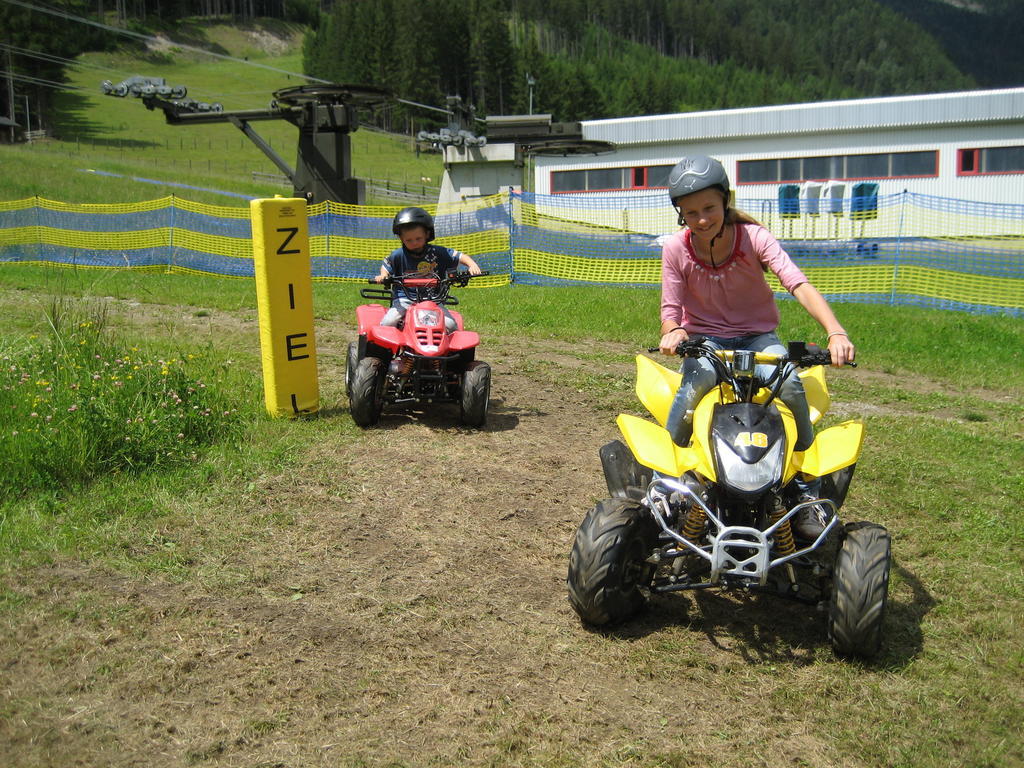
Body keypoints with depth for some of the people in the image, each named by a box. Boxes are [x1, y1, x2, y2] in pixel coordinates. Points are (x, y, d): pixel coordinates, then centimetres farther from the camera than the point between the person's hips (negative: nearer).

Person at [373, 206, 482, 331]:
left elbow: (460, 256, 5)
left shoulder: (438, 253, 1)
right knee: (388, 322, -24)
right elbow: (386, 266, 19)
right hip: (405, 299, 0)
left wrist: (472, 265, -13)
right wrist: (383, 276, -3)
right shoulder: (398, 255, 2)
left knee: (450, 324, -20)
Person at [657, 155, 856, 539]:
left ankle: (807, 487, -15)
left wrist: (835, 331, -43)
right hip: (704, 337, 0)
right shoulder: (675, 249, -10)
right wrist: (673, 330, -35)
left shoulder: (754, 237, -14)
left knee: (789, 384, -31)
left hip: (757, 335, 0)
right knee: (697, 382, -35)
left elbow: (799, 285, -27)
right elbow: (671, 309, -8)